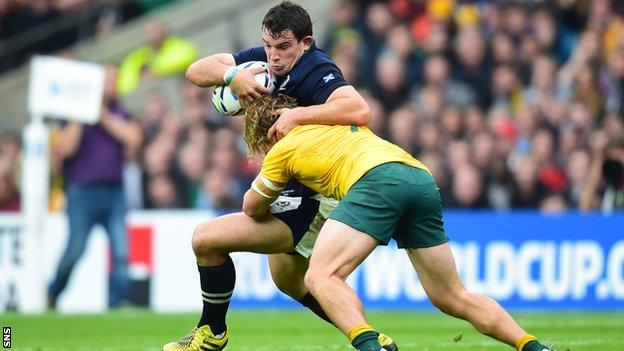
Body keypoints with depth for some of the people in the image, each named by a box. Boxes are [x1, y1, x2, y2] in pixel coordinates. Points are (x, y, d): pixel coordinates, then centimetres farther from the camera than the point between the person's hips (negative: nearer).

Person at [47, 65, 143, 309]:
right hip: (82, 191, -3)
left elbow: (133, 139, -5)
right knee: (75, 250, -7)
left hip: (114, 192, 3)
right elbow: (65, 149, -8)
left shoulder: (121, 115, 13)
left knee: (122, 250, -9)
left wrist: (105, 118, -7)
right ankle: (52, 294, 15)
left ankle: (117, 301, -6)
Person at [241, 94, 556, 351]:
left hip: (376, 177, -7)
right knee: (453, 298, 15)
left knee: (321, 276, -13)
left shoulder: (281, 150, 20)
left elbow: (251, 209, 34)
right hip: (423, 178, 7)